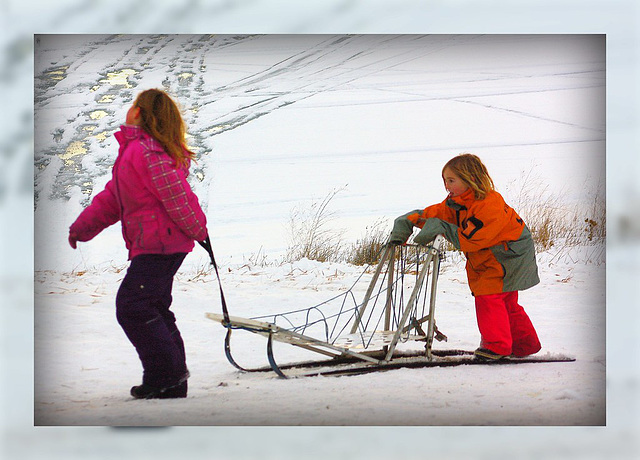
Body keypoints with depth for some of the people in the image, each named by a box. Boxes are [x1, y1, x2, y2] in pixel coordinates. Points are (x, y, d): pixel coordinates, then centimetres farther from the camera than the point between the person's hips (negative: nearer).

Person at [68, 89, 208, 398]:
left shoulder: (145, 149, -14)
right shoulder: (133, 149, 20)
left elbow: (174, 193, -19)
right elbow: (113, 197, 23)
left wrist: (196, 229, -12)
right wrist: (82, 228, 18)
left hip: (159, 242, -11)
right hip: (154, 243, 11)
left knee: (132, 306, -12)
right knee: (154, 308, 12)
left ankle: (166, 373, -9)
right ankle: (173, 382, 16)